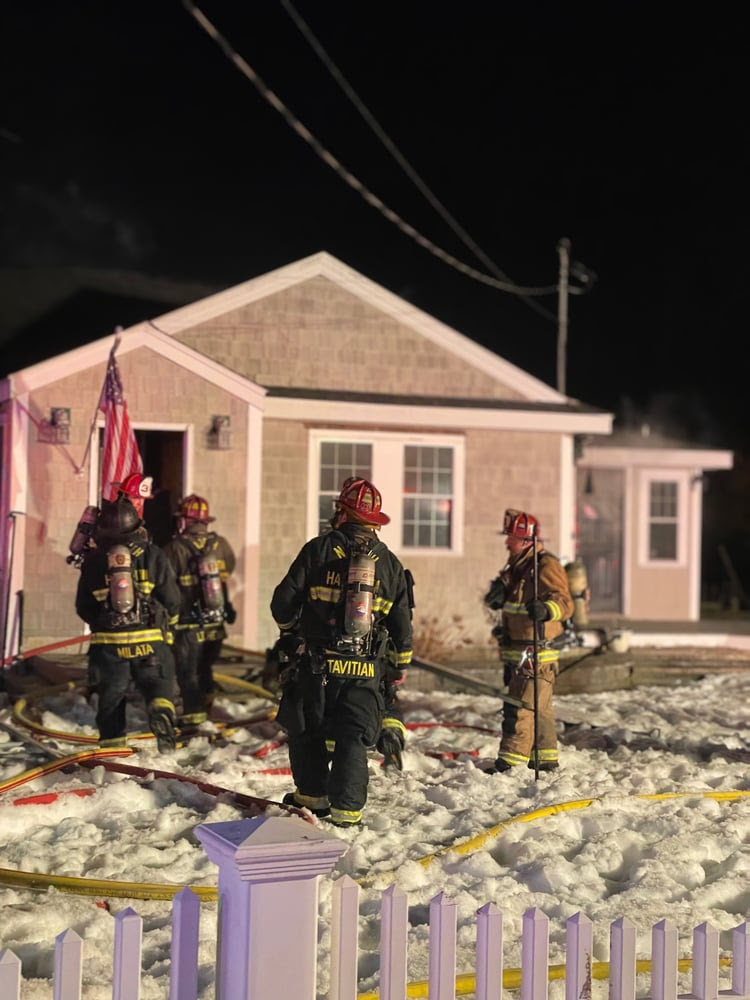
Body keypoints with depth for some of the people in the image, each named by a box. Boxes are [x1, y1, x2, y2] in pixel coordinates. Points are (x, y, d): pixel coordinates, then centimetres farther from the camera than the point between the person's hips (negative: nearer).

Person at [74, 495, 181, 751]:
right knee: (158, 683, 6)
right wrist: (167, 624, 20)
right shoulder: (153, 555, -2)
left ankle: (112, 742, 7)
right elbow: (172, 599, 1)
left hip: (107, 641, 1)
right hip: (150, 639, -1)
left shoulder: (93, 560, 3)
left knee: (111, 694, 12)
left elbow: (83, 607, 9)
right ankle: (161, 711, -24)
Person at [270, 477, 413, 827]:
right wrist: (399, 667, 20)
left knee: (307, 729, 17)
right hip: (366, 670, 2)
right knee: (353, 737, 4)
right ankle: (347, 808, -1)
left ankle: (312, 794, 24)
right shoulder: (389, 563, 5)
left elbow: (283, 602, -4)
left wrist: (290, 629, 18)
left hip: (315, 663, -1)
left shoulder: (318, 549, -5)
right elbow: (402, 624, 9)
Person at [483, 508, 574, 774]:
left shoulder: (546, 566, -13)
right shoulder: (517, 566, 16)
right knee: (539, 708, 18)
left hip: (536, 653, -10)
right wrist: (497, 593, -11)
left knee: (521, 708, -11)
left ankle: (509, 763, -12)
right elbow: (496, 601, 13)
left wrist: (547, 609, -45)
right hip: (516, 650, 10)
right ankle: (546, 759, 28)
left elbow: (564, 602, -24)